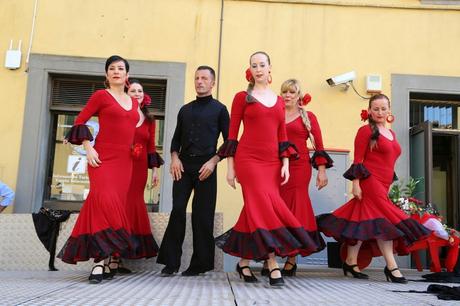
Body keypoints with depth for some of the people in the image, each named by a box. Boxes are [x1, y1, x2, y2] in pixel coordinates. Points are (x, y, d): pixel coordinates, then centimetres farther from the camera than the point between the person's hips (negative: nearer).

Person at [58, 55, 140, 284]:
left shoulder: (133, 102, 17)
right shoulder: (101, 95, 3)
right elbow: (79, 122, 0)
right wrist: (88, 148, -9)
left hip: (125, 161, 5)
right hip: (103, 157, -5)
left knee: (116, 205, 1)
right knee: (104, 200, -21)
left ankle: (105, 261, 7)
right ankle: (101, 260, -19)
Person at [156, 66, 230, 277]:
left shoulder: (219, 109, 7)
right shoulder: (185, 110, 18)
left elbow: (228, 140, 2)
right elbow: (176, 138, 18)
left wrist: (213, 161, -11)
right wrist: (174, 157, 0)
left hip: (205, 166, -3)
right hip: (183, 165, 3)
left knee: (202, 215, 0)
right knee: (177, 210, -3)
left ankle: (200, 264, 9)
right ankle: (171, 261, 4)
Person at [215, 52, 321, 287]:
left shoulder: (278, 101, 16)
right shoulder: (242, 97, 5)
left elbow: (282, 135, 15)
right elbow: (232, 133, 2)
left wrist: (285, 163, 4)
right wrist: (230, 166, -4)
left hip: (272, 162, 4)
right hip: (249, 159, -4)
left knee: (255, 209, 2)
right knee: (264, 207, -11)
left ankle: (244, 262, 16)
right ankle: (273, 266, -9)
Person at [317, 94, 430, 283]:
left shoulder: (391, 134, 19)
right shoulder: (366, 131, -4)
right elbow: (358, 160, -9)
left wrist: (389, 185, 21)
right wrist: (355, 183, -15)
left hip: (382, 185, 7)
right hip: (369, 182, -7)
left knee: (363, 222, 9)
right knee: (384, 221, -9)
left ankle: (350, 263, 16)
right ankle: (391, 267, -5)